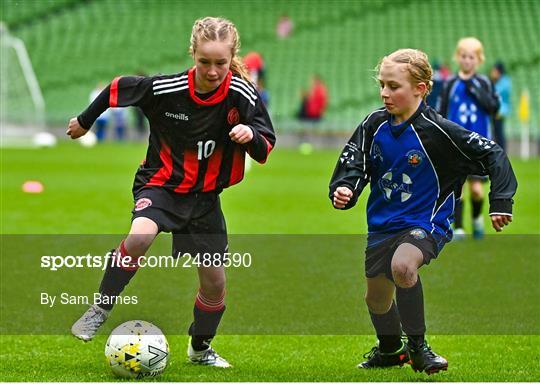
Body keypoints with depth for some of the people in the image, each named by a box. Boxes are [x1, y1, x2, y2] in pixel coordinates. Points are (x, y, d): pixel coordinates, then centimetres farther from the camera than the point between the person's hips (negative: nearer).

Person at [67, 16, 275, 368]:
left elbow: (265, 150, -9)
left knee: (214, 280, 4)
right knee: (140, 236, -34)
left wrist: (252, 135, -32)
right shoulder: (166, 89, -19)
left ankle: (201, 347, 32)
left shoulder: (243, 96, -15)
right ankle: (101, 308, -14)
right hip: (161, 183, -3)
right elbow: (119, 88, -2)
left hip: (205, 196, 3)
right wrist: (85, 122, 12)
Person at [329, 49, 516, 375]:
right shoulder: (375, 125, -5)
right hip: (383, 223, 6)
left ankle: (417, 346, -15)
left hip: (426, 222, -6)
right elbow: (353, 162, 3)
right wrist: (344, 190, -17)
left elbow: (493, 155, -13)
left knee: (402, 266, -35)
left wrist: (500, 202, -17)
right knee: (377, 297, 16)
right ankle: (390, 349, 48)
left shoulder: (438, 131, -18)